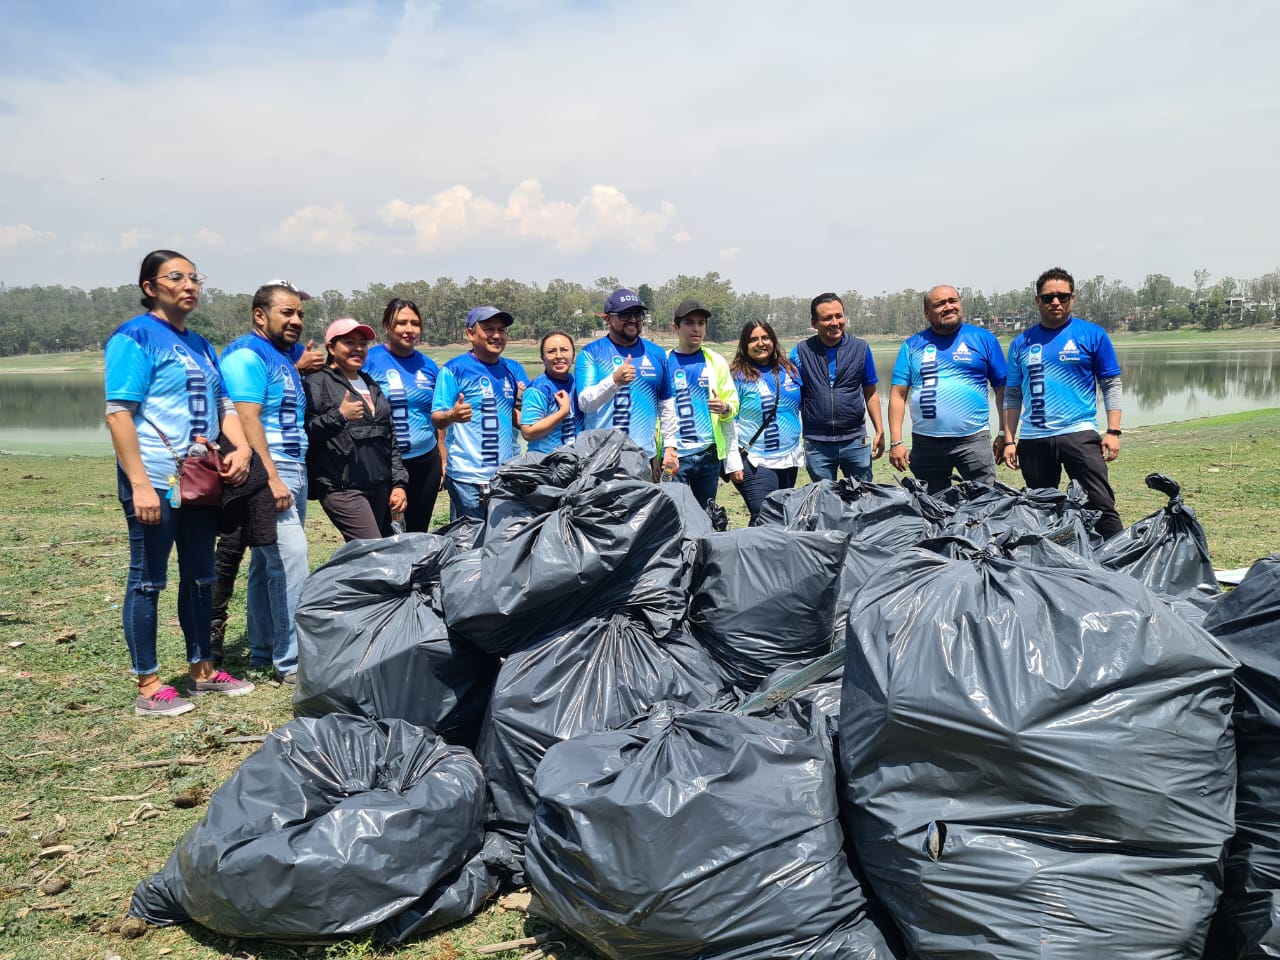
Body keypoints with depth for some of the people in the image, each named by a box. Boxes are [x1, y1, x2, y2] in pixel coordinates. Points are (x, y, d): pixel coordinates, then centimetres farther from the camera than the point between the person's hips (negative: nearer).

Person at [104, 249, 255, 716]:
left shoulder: (199, 344, 15)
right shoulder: (135, 336, -8)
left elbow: (224, 405, 18)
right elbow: (118, 414, -14)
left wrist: (241, 449, -2)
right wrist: (140, 485, -21)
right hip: (157, 482, -8)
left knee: (200, 577, 14)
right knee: (147, 580, 1)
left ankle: (201, 670, 27)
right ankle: (148, 688, 10)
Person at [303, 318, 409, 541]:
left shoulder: (371, 385, 21)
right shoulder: (318, 383, -1)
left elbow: (390, 439, 21)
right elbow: (305, 432, -13)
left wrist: (399, 482, 14)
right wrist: (339, 416, -20)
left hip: (379, 487, 7)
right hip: (342, 488, -7)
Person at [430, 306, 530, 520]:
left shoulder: (514, 370, 11)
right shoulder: (454, 369, -5)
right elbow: (437, 420, -9)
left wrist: (523, 403, -5)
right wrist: (452, 415, -31)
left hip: (507, 475, 6)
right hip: (467, 478, -5)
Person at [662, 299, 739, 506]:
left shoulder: (716, 361, 9)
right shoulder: (664, 362, 2)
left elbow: (733, 402, 11)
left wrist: (725, 408, -12)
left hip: (709, 452, 3)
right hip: (675, 454, -3)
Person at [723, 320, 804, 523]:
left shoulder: (789, 370, 10)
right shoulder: (738, 376, -6)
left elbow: (801, 410, 21)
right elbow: (728, 422, -8)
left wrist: (803, 449, 18)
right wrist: (733, 464, -13)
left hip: (789, 460, 6)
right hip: (755, 463, -6)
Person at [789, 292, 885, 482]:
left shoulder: (860, 348, 3)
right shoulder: (801, 351, -1)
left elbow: (871, 392, 8)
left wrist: (880, 432, 3)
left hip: (855, 440, 1)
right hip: (816, 443, -1)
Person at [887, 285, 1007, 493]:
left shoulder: (983, 339, 4)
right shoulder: (913, 345, 7)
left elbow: (1002, 389, 6)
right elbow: (898, 395, 2)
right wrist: (896, 442, -5)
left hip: (974, 439, -1)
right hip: (925, 443, 2)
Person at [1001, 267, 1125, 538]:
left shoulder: (1092, 335, 2)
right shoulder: (1022, 342, 9)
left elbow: (1112, 386, 3)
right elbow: (1012, 395, 12)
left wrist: (1113, 432, -7)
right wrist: (1009, 440, 6)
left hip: (1079, 434, -3)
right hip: (1033, 441, 3)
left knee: (1101, 504, -9)